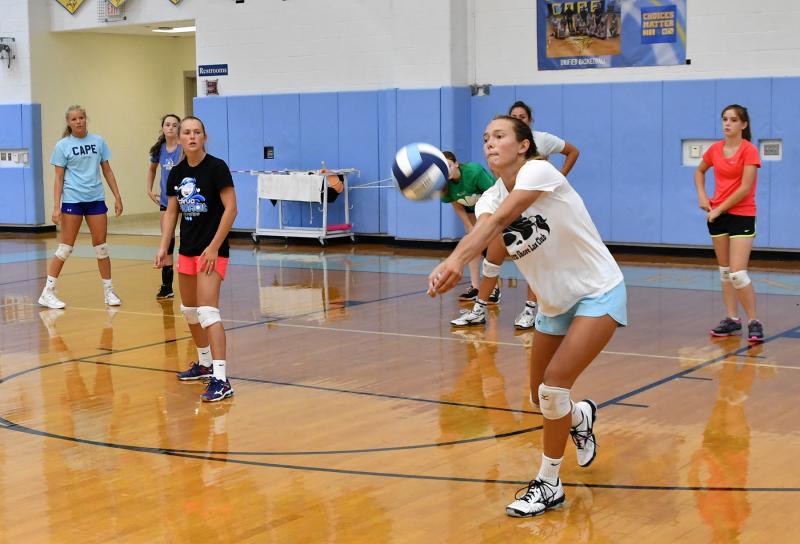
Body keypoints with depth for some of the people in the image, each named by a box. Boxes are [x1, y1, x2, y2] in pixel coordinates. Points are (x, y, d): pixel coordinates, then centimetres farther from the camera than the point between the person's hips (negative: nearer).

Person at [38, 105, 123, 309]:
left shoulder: (98, 141, 6)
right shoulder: (62, 145, -1)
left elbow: (107, 171, 11)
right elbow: (59, 178, -1)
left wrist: (117, 197, 6)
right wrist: (56, 206, -8)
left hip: (96, 198, 3)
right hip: (72, 199, -3)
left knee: (101, 246, 5)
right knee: (65, 248, -2)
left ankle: (109, 291, 14)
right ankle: (47, 292, 6)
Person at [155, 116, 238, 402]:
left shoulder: (216, 167, -13)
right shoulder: (176, 173, 5)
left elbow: (231, 208, -16)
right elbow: (171, 212, 12)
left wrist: (214, 247, -19)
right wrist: (163, 247, 3)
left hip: (212, 249, -7)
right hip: (187, 249, 8)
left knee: (207, 310, -19)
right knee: (189, 309, 18)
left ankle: (220, 380, -22)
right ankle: (205, 364, 38)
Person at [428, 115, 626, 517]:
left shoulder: (538, 171, -20)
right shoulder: (490, 199, -3)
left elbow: (501, 218, -38)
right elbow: (480, 234, -26)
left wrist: (457, 261, -53)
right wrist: (448, 265, -48)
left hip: (599, 293, -7)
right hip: (555, 303, 7)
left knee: (554, 384, -17)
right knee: (542, 395, 10)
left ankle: (549, 485, 0)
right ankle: (581, 416, 46)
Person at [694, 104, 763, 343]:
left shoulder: (749, 150, -11)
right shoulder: (715, 149, 6)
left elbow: (745, 188, -17)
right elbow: (699, 171, 25)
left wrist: (720, 209, -13)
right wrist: (702, 196, 9)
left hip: (742, 216, -6)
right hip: (717, 214, 6)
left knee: (738, 273, -14)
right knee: (724, 270, 11)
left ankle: (754, 322, -2)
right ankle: (732, 320, 19)